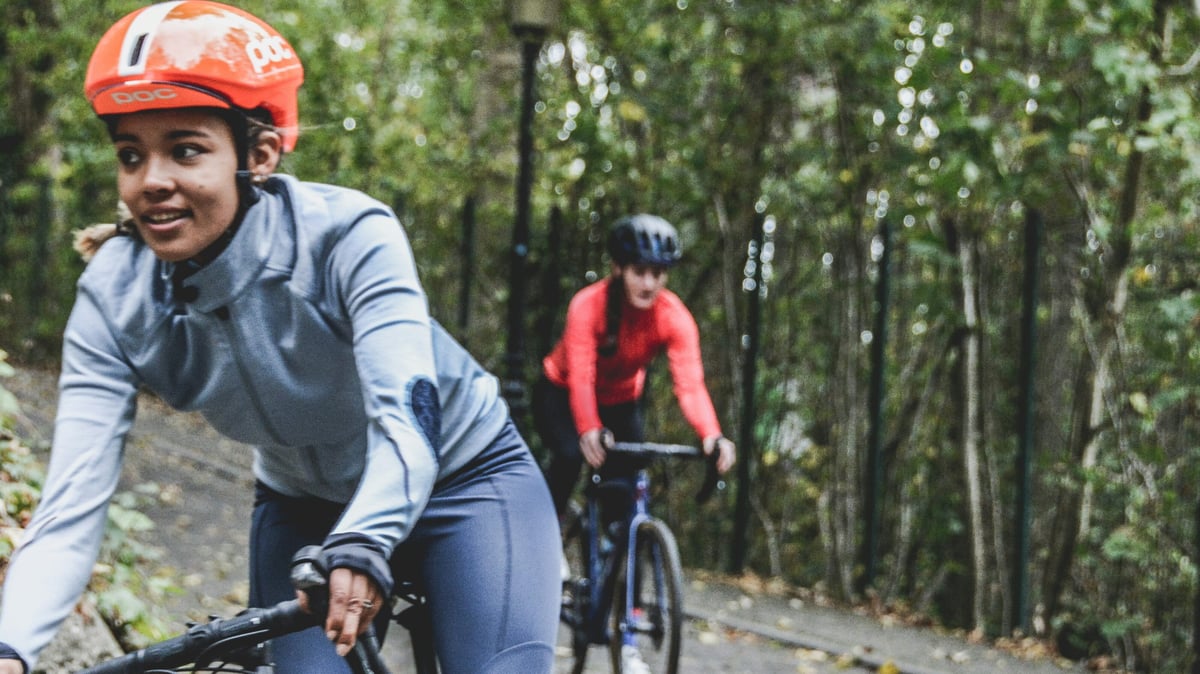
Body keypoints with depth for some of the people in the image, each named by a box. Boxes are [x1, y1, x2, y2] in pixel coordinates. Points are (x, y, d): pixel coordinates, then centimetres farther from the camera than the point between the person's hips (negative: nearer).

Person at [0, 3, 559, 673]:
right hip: (306, 508, 3)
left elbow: (406, 414, -40)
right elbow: (72, 503, -28)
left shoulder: (348, 234, -29)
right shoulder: (113, 301, -21)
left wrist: (361, 549, -61)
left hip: (460, 473, -3)